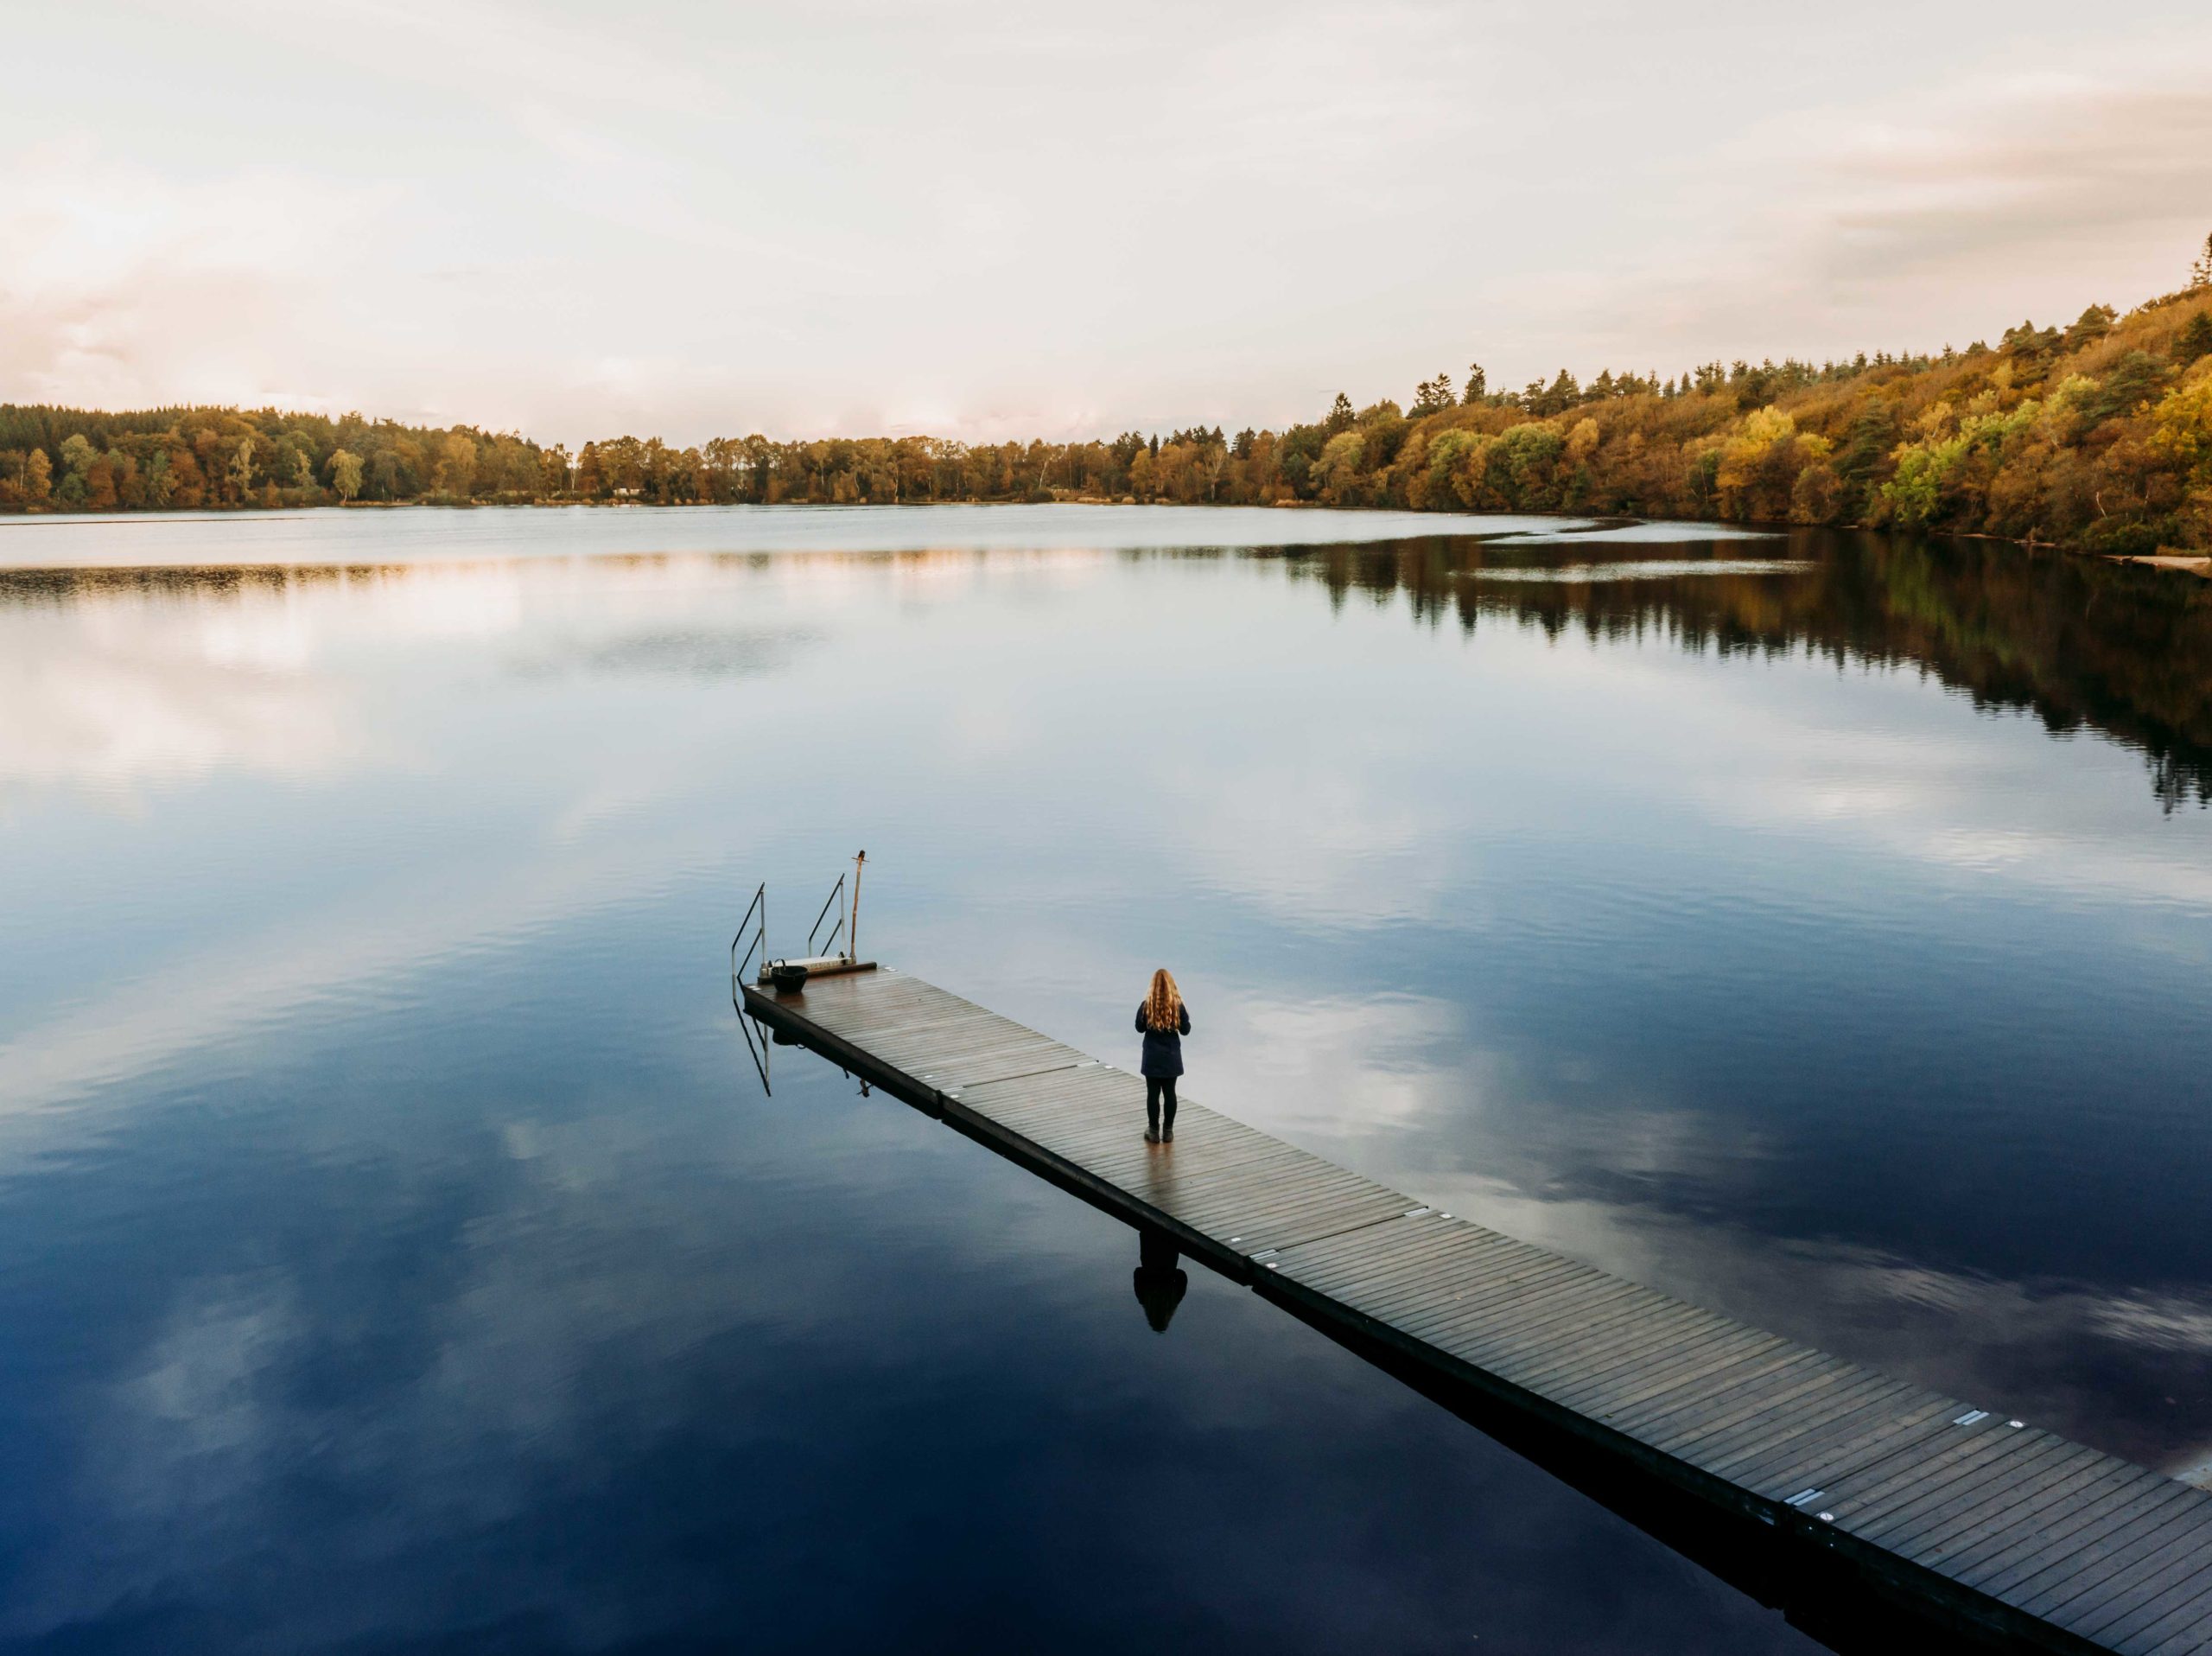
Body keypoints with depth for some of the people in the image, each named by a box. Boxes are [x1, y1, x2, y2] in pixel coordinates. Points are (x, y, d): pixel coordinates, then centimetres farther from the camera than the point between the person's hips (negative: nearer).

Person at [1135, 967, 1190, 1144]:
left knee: (1153, 1094, 7)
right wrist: (1186, 1017, 15)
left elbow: (1140, 1028, 0)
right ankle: (1168, 1131, 17)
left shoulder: (1146, 1005, -12)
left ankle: (1154, 1131, 12)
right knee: (1170, 1093, 11)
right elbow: (1185, 1030, -2)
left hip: (1152, 1058, -1)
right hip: (1171, 1058, 1)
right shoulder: (1178, 1005, -11)